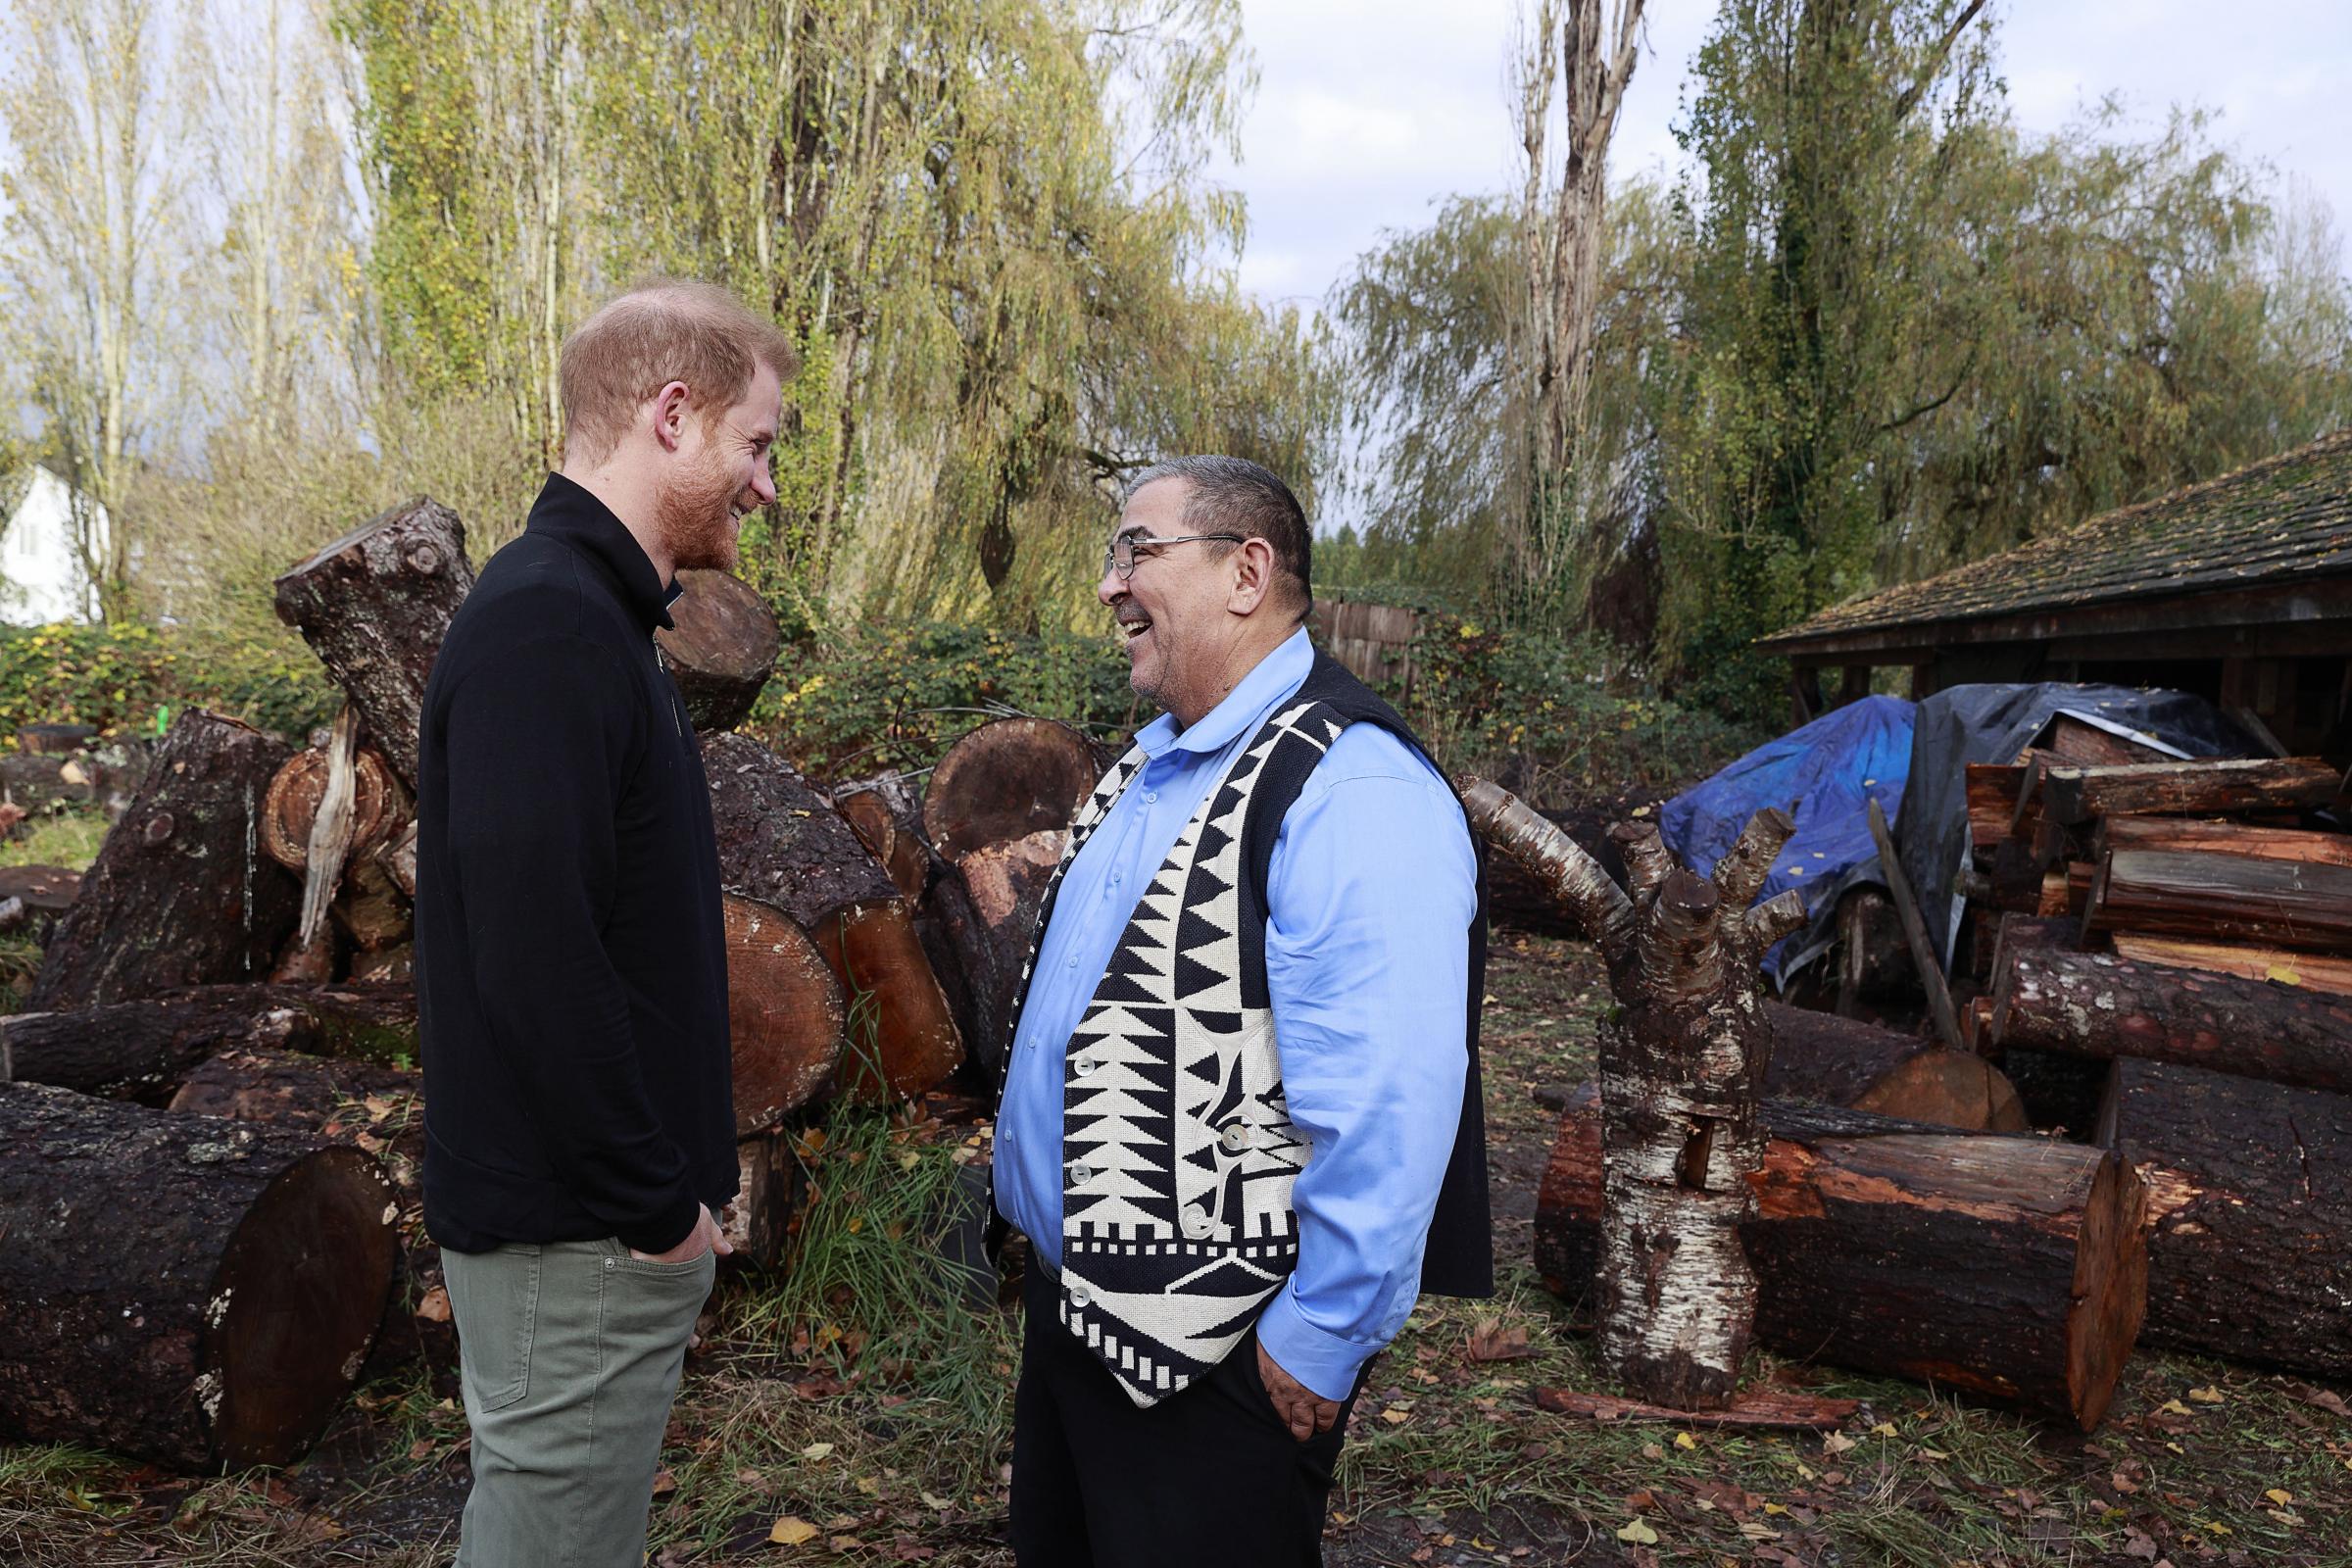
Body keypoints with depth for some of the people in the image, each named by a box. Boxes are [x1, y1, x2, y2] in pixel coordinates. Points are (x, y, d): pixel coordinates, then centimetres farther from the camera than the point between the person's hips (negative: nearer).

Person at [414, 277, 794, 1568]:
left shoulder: (588, 611, 12)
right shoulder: (548, 626, -21)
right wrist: (658, 1204, -18)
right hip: (577, 1227, -10)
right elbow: (536, 959, -28)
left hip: (603, 1207, 10)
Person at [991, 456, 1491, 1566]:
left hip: (1217, 1355, -9)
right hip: (1067, 1299, 9)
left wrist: (1319, 1343, -21)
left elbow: (1384, 1112, -27)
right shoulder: (1152, 767, 10)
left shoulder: (1351, 789, -22)